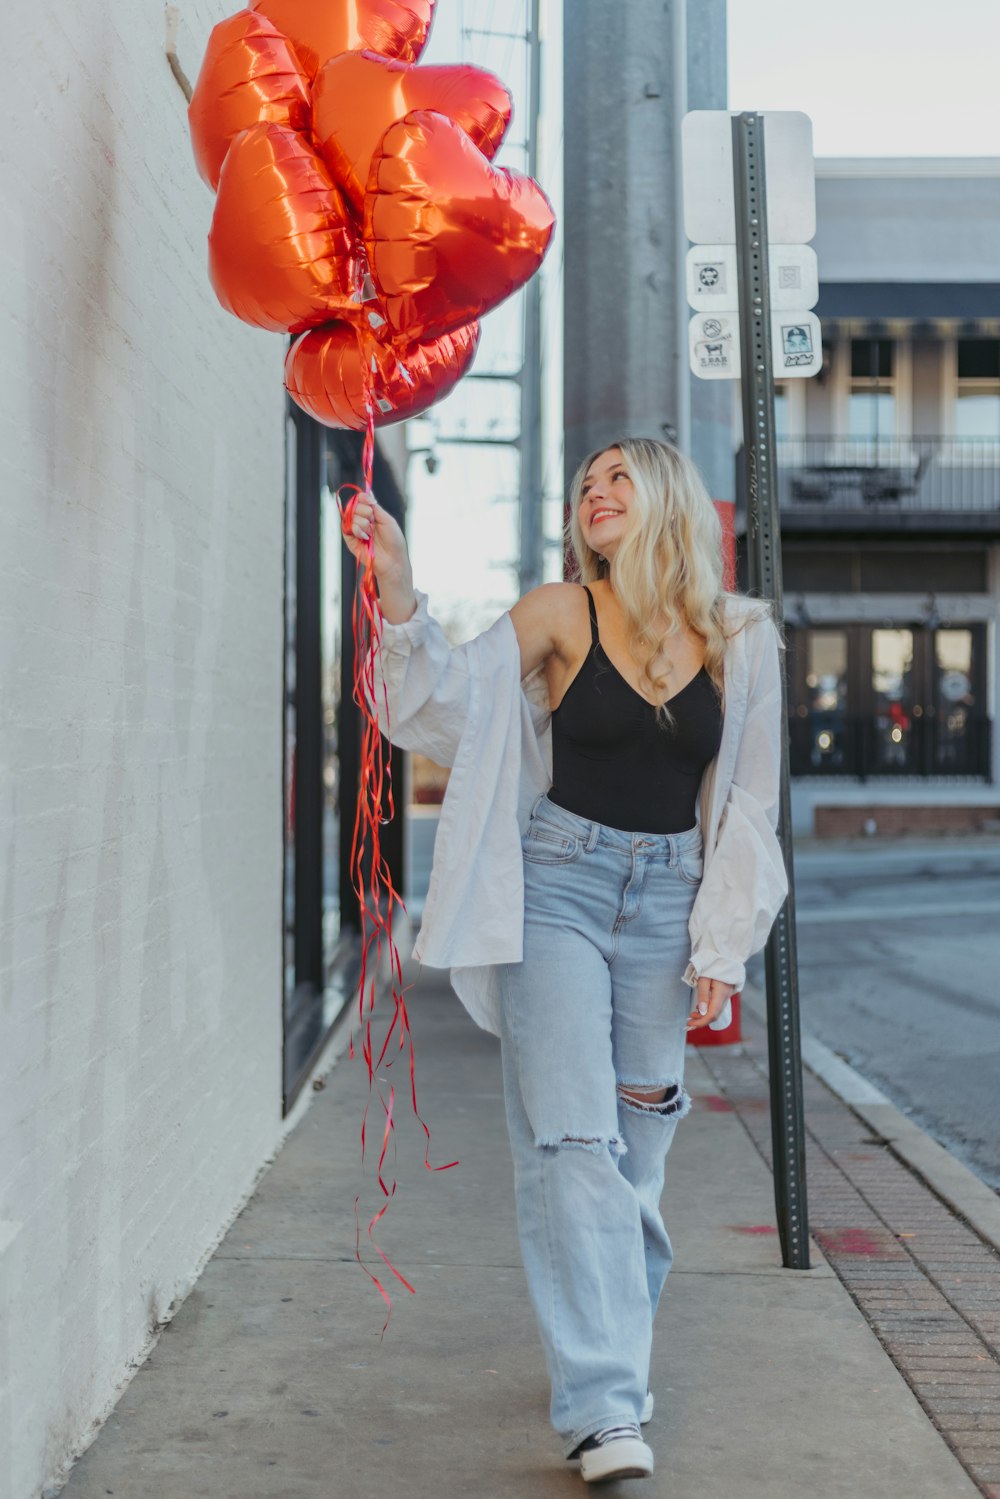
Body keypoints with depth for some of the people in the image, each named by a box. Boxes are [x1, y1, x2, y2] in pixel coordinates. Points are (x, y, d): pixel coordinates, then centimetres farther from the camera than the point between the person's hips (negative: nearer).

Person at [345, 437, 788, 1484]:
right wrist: (398, 591, -21)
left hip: (668, 899, 2)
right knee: (571, 1139, -9)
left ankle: (614, 1346, 30)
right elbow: (449, 707, -7)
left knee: (636, 1142, 9)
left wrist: (721, 947, 2)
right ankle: (604, 1410, -8)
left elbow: (746, 806, 6)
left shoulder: (742, 638, 3)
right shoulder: (560, 615, -2)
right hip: (557, 882, -2)